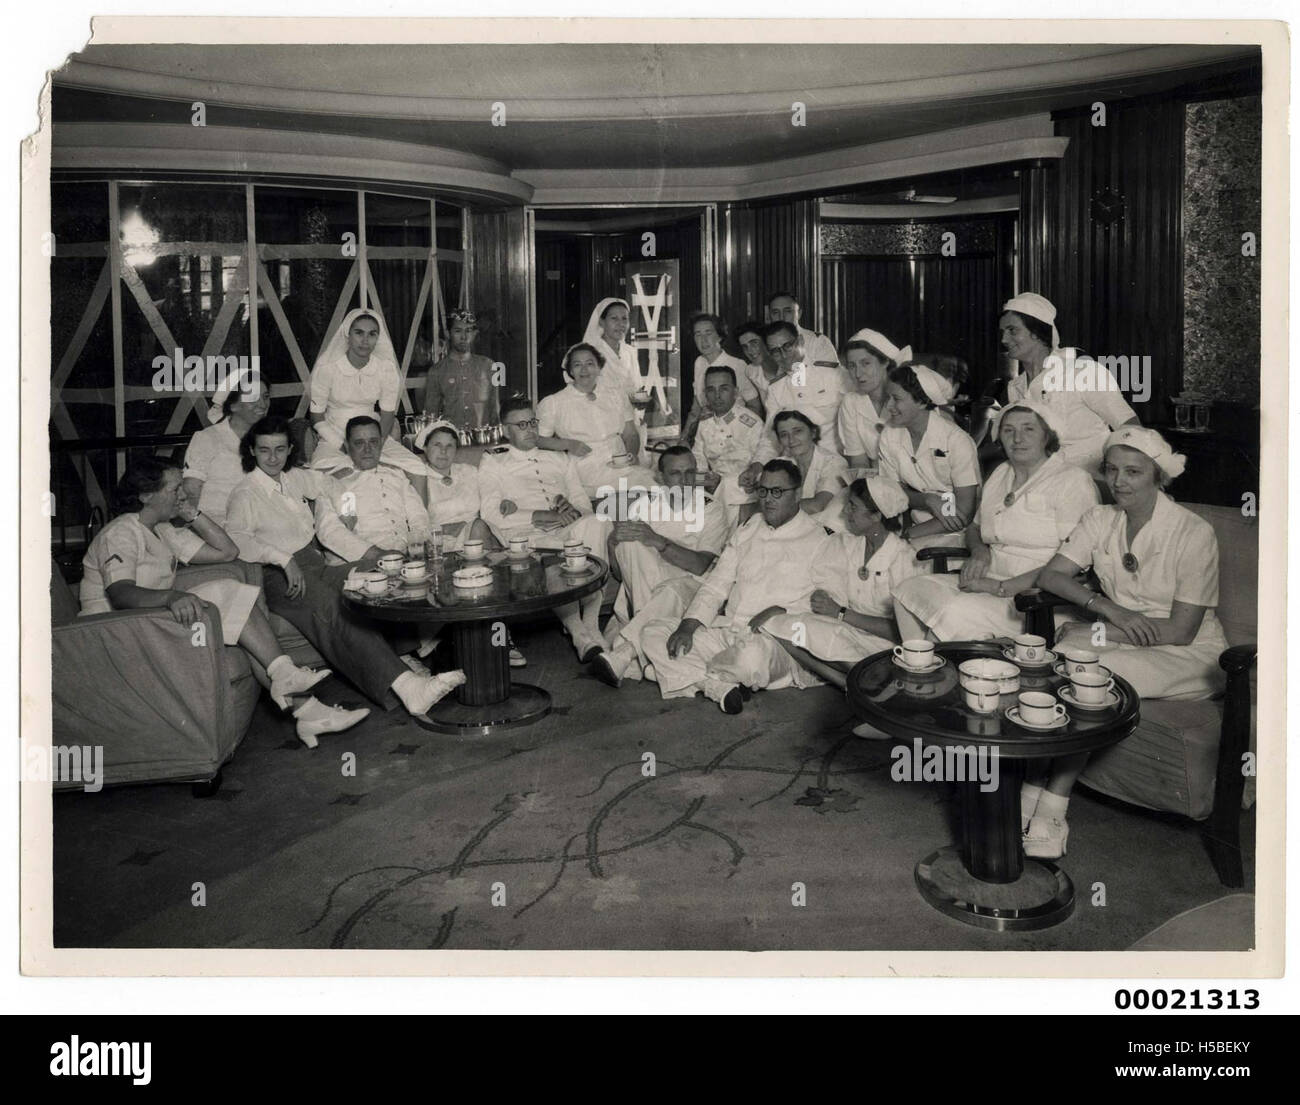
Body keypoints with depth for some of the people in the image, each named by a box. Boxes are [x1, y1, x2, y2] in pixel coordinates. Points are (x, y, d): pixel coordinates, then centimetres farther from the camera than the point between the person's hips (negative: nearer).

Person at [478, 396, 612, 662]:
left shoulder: (560, 460, 32)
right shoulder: (493, 464, 19)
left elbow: (584, 503, 23)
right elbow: (491, 513, 2)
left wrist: (573, 509, -5)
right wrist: (546, 516, -8)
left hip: (569, 532, 3)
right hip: (527, 538, -3)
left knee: (596, 524, -34)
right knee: (554, 561, -40)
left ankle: (590, 624, -34)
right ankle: (579, 633, -32)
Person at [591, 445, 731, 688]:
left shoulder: (711, 510, 3)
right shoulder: (643, 506, 10)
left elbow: (700, 565, -14)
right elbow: (617, 568, 6)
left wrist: (658, 541, -25)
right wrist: (614, 539, -17)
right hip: (644, 590, 3)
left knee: (671, 592, -38)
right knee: (630, 543, -24)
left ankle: (619, 655, -43)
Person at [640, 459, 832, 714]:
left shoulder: (817, 539, 3)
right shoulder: (748, 530, 20)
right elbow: (715, 584, 15)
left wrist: (782, 612, -19)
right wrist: (688, 625, 0)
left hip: (776, 637, -6)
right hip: (728, 630, 6)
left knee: (751, 655, -41)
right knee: (653, 634, -9)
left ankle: (708, 674, -7)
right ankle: (718, 687, -24)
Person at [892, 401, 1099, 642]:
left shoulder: (1073, 481, -6)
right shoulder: (1000, 474, 17)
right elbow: (975, 527, 29)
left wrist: (1002, 587, -18)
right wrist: (979, 552, 3)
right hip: (990, 581, 7)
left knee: (955, 613, -30)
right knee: (909, 590, -12)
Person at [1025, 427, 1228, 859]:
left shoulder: (1193, 533, -14)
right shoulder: (1101, 520, 4)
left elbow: (1181, 631, -17)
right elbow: (1050, 575, -3)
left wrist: (1099, 634, -22)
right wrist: (1106, 607, -20)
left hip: (1187, 656, -5)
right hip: (1119, 640, 5)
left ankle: (1052, 814, -26)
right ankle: (1031, 796, -28)